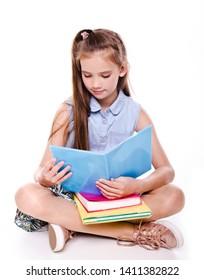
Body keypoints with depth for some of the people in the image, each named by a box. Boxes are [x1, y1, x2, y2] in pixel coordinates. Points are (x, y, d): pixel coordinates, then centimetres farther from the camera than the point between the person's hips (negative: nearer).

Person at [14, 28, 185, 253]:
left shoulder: (135, 113, -4)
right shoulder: (69, 111, -7)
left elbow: (166, 171, -7)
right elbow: (43, 170, -7)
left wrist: (136, 186, -29)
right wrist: (44, 178, -33)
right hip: (73, 193, 0)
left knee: (175, 197, -24)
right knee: (26, 196, -30)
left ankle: (71, 225, -24)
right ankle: (134, 232, -28)